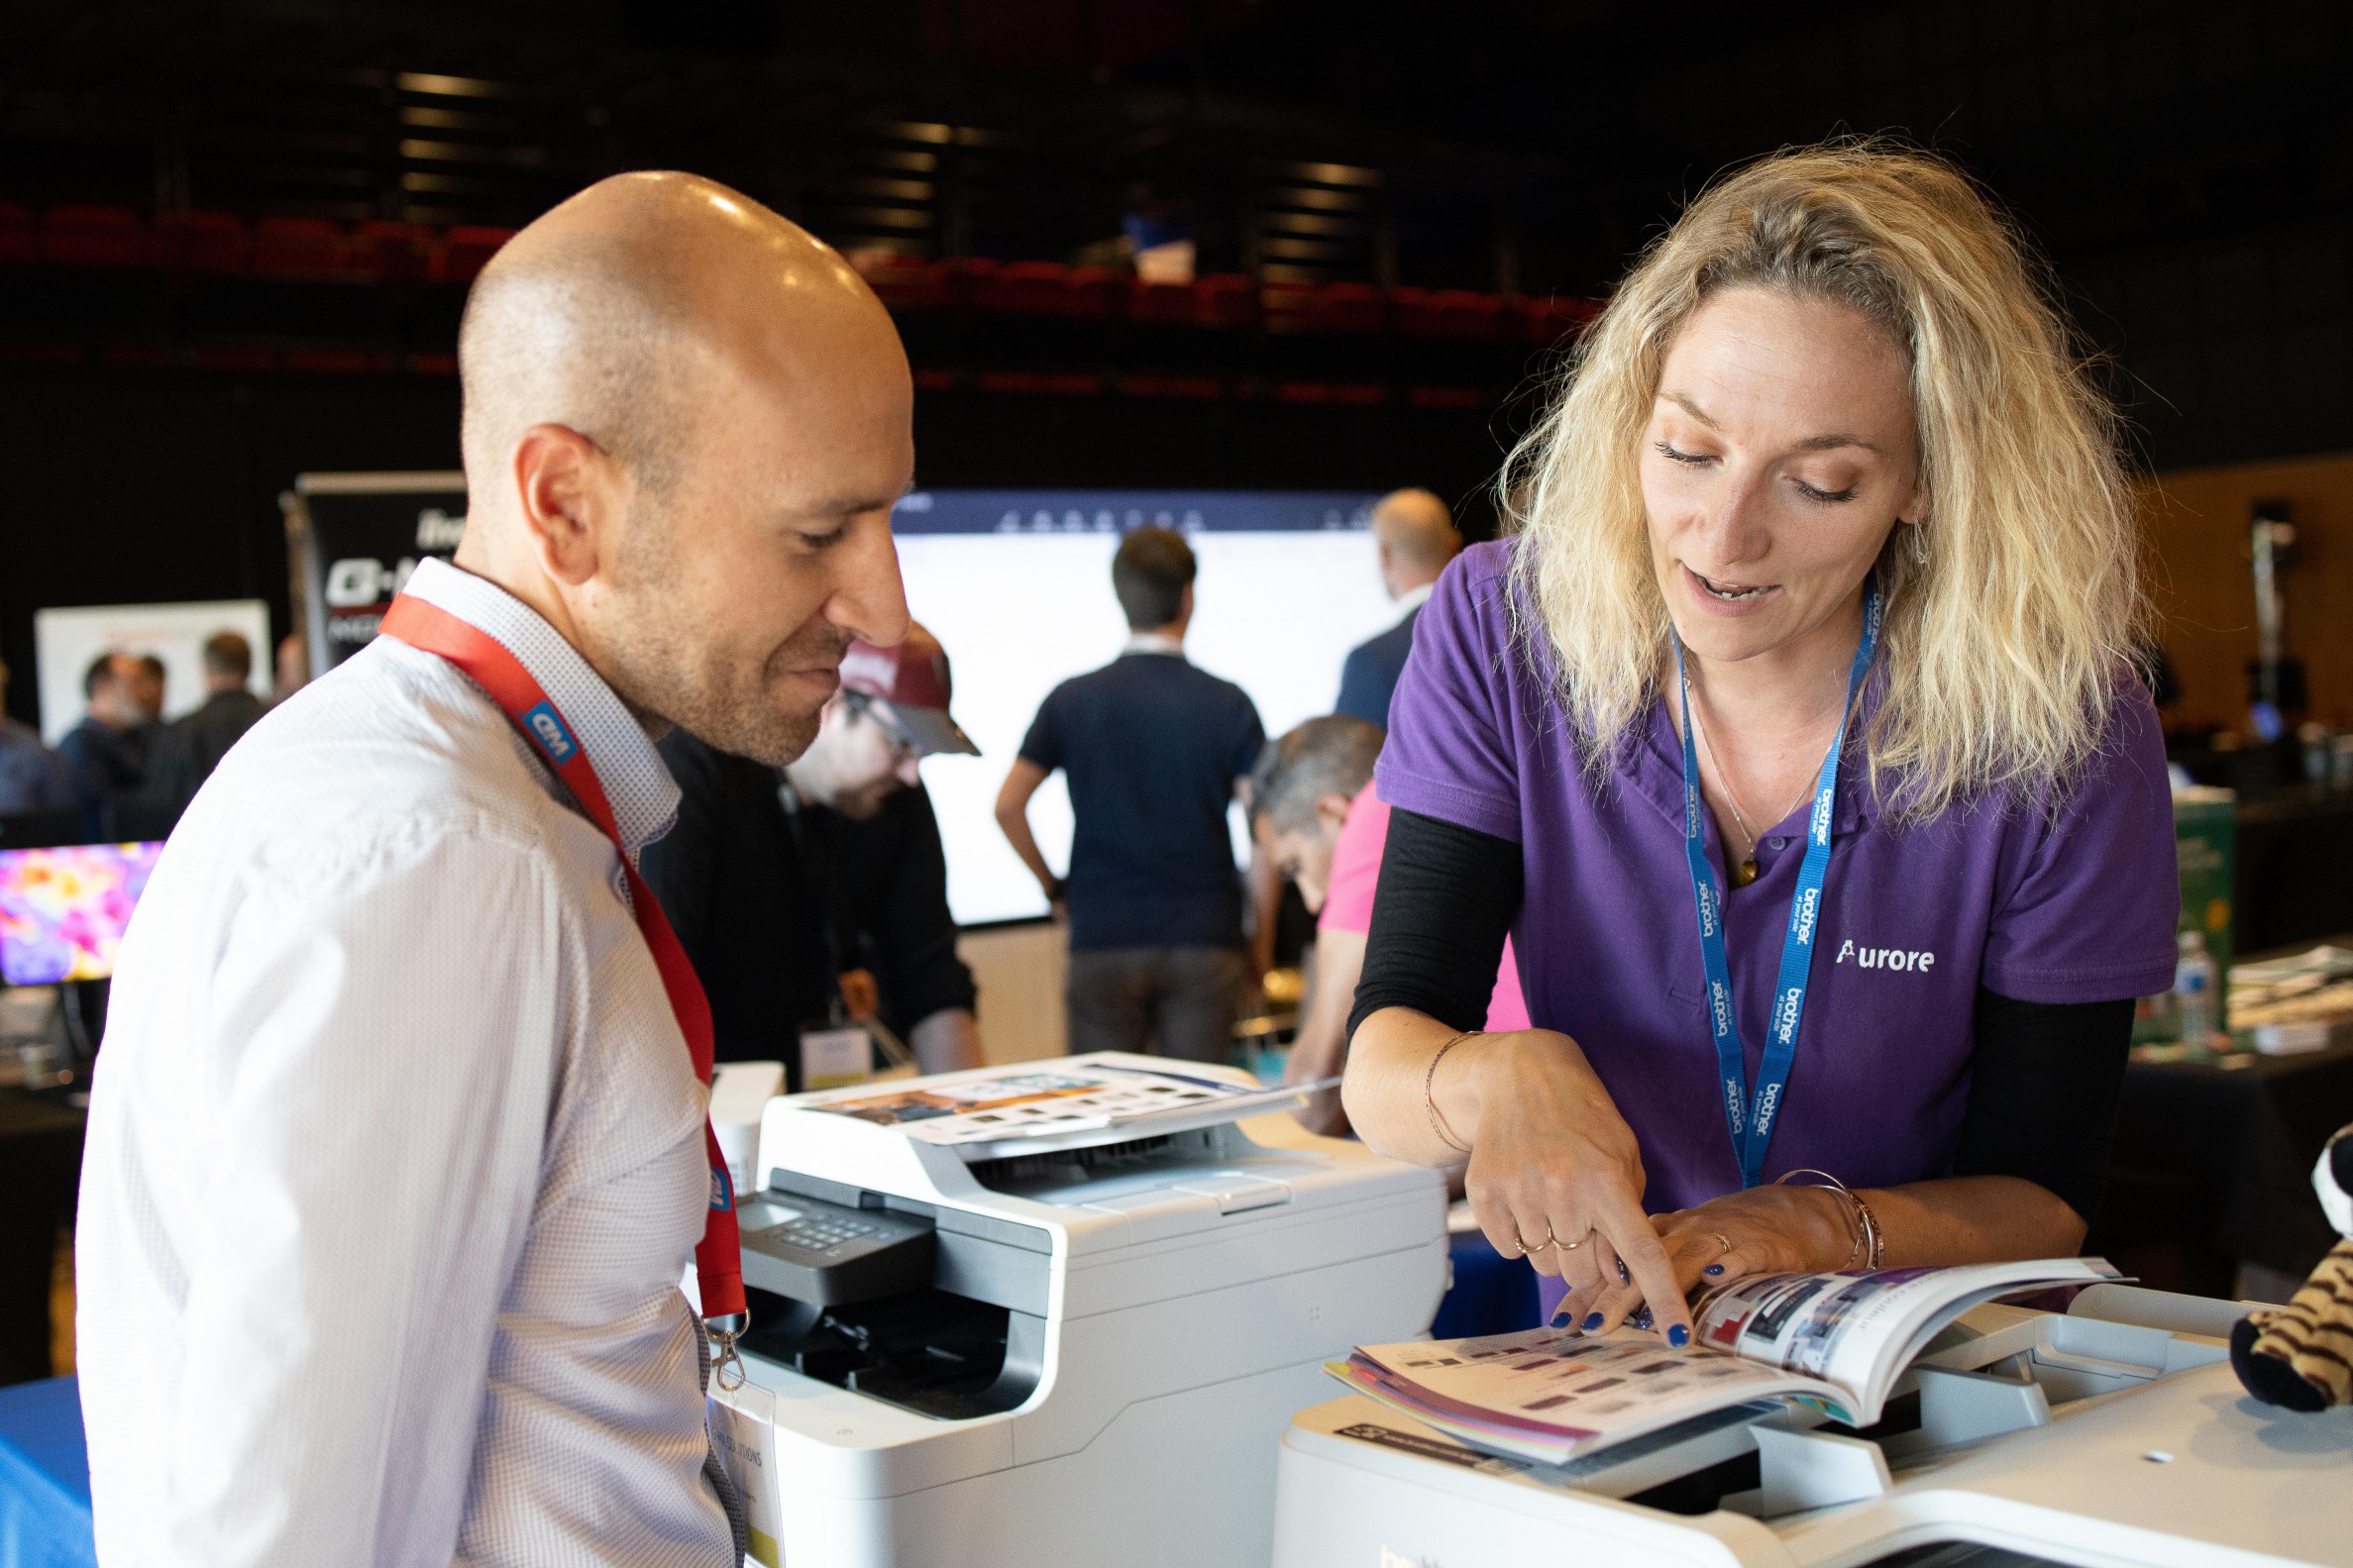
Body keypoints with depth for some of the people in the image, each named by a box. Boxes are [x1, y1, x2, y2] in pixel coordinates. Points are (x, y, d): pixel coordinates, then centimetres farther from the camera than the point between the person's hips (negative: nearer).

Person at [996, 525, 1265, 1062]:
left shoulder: (1071, 700, 1)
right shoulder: (1227, 704, -2)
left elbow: (1007, 805, -1)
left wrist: (1053, 886, 12)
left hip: (1103, 942, 1)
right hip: (1204, 942, 0)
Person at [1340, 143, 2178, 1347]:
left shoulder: (2059, 731, -16)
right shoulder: (1504, 632, -13)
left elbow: (2042, 1192, -6)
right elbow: (1380, 1064, -15)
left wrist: (1831, 1227, -26)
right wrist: (1504, 1078, -37)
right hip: (1595, 1359, 0)